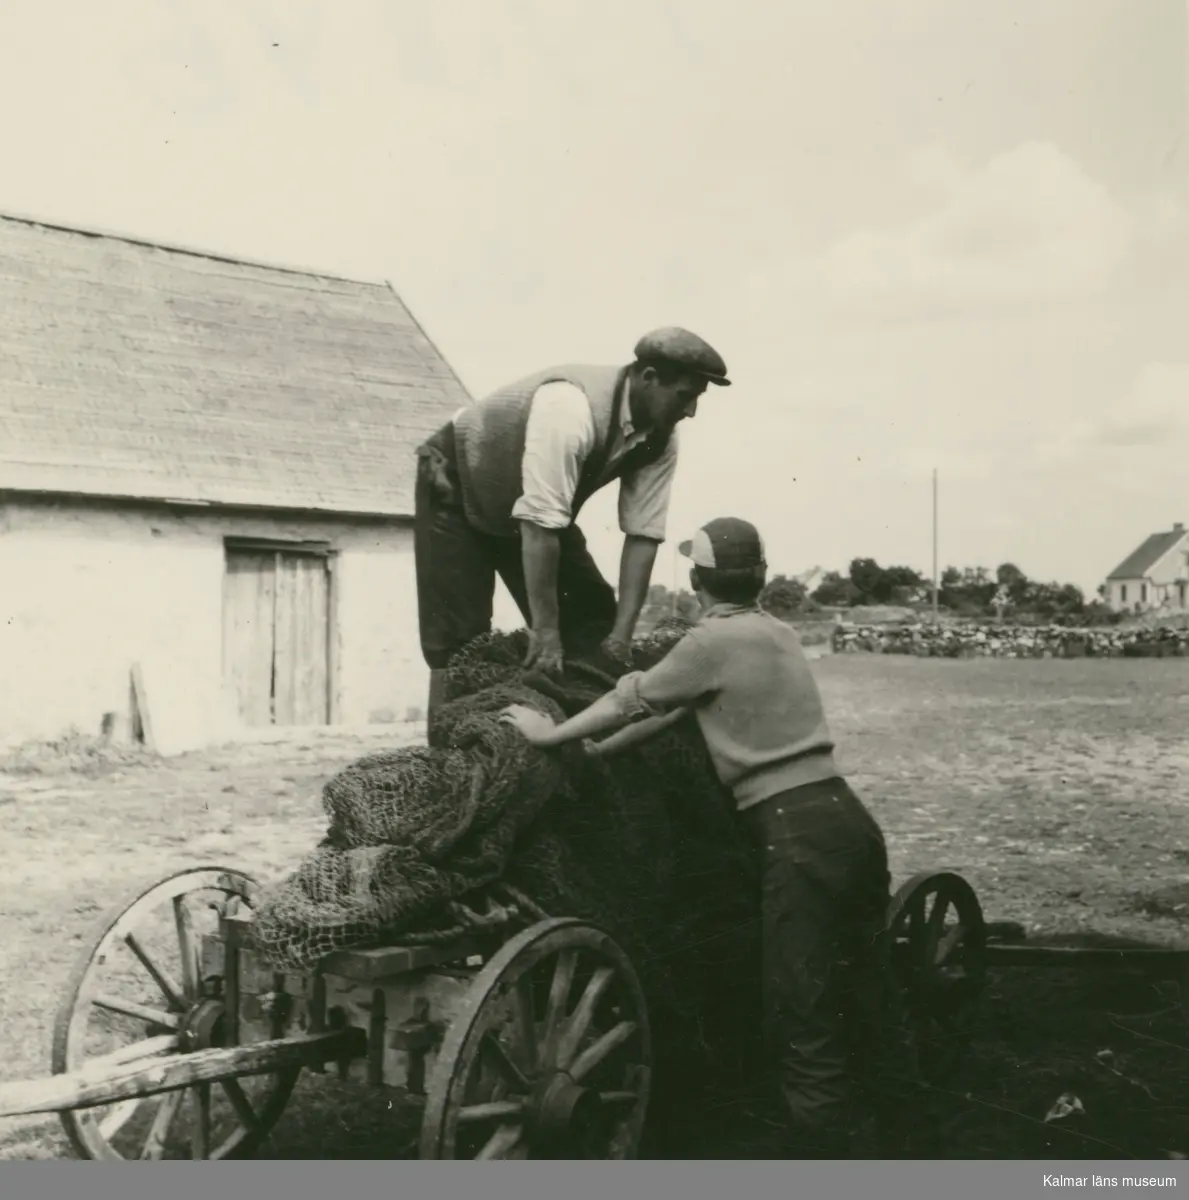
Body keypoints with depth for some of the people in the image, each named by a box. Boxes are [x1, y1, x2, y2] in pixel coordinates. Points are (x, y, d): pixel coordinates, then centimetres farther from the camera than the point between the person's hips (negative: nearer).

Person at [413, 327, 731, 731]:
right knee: (460, 640, -11)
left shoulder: (660, 439, -16)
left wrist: (621, 634, -20)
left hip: (538, 505, 7)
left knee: (593, 621, 1)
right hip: (457, 485, -7)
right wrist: (544, 629, -36)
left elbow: (643, 535, -14)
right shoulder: (572, 408, -39)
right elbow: (539, 524, -40)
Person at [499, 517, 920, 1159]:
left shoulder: (714, 641, -9)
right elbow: (674, 705, 21)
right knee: (871, 1007, 19)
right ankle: (902, 1147, 31)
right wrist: (601, 749, 25)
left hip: (798, 836, -9)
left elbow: (633, 700, 2)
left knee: (806, 1034, -4)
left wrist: (551, 734, 15)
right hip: (847, 818, 9)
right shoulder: (777, 633, 16)